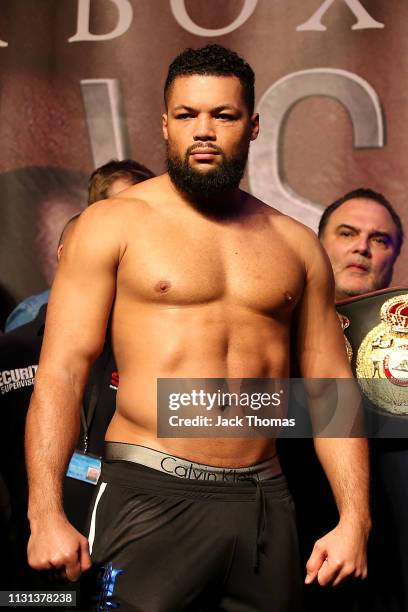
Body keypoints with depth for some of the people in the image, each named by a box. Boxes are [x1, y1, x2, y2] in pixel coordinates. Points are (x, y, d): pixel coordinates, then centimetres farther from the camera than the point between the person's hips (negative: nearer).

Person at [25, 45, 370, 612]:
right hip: (150, 499, -3)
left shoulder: (297, 245, 11)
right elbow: (62, 369, -6)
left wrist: (354, 520, 3)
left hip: (264, 500, 4)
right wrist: (47, 515, -16)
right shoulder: (113, 223, 1)